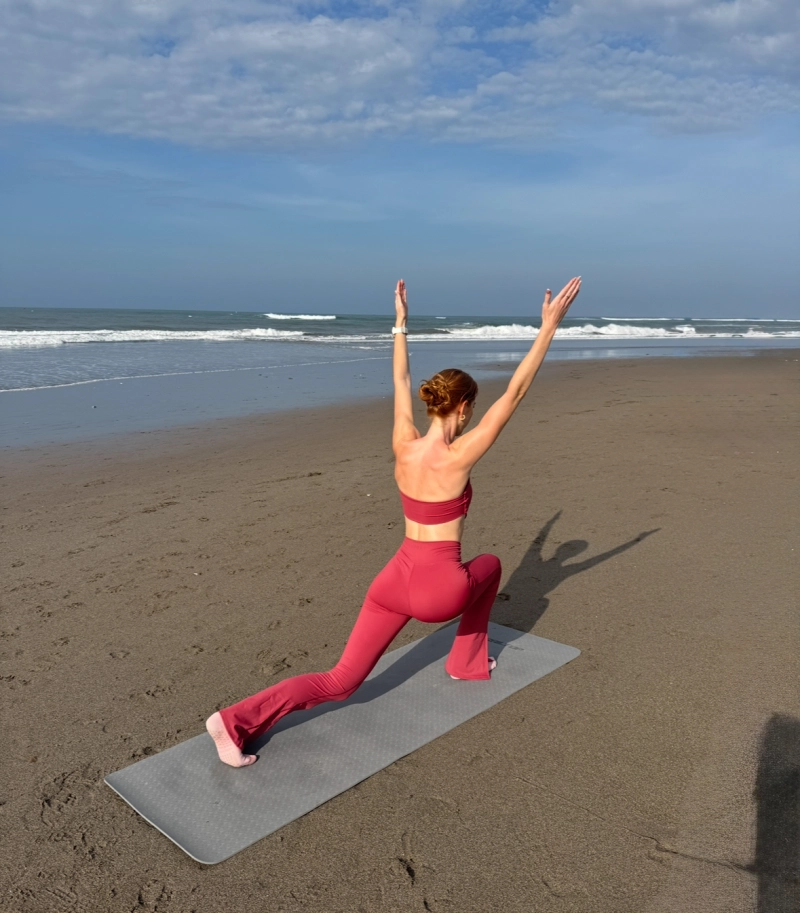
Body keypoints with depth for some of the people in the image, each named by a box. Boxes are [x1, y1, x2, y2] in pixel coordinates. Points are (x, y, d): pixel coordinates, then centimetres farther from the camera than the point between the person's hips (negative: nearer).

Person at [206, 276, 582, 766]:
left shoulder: (404, 444, -1)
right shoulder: (457, 456, -17)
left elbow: (402, 382, 14)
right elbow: (514, 394, -15)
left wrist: (402, 323, 24)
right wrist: (550, 326, -11)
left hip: (396, 578, 5)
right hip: (439, 589, -5)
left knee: (340, 682, 12)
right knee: (491, 564, 30)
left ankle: (237, 720, -1)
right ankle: (468, 662, 37)